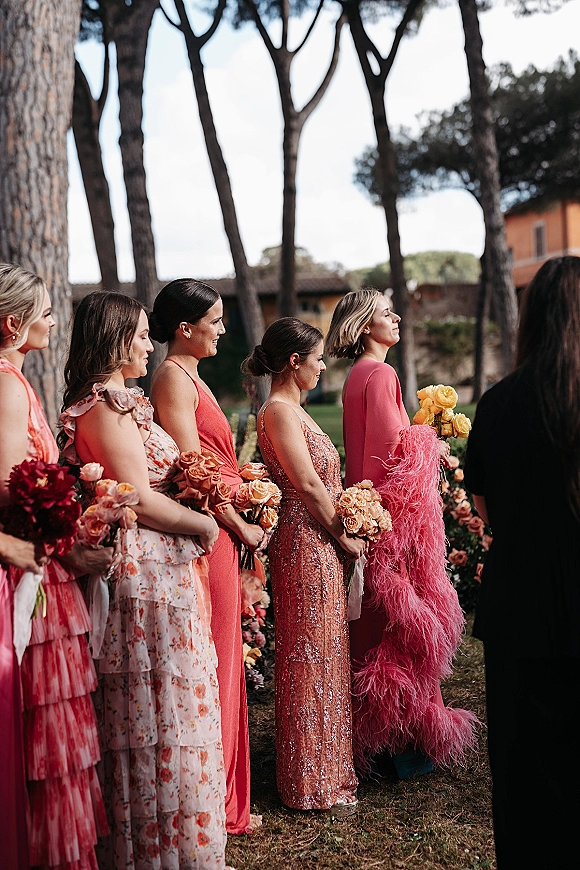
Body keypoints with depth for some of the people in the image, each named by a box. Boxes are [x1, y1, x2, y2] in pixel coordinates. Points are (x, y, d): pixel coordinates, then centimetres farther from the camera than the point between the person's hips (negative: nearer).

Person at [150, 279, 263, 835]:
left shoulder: (189, 375, 17)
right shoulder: (173, 377, -13)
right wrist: (241, 527, -11)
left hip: (220, 529, 10)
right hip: (210, 530, -10)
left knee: (221, 660, 15)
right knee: (212, 663, -2)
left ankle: (220, 795, 27)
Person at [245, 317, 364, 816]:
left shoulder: (292, 410, 15)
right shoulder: (279, 411, -16)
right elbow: (309, 485, -19)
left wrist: (342, 537, 8)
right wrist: (344, 538, -10)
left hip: (320, 545, 10)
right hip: (307, 544, -10)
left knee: (324, 655, 17)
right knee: (311, 657, 0)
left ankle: (326, 768, 30)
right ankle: (313, 783, 12)